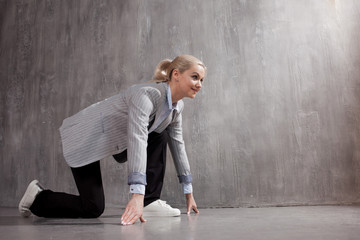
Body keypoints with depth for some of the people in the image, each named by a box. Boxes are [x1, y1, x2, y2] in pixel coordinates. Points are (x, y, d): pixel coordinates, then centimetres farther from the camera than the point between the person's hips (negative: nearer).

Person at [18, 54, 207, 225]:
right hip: (85, 139, -8)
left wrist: (189, 192, 8)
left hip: (115, 141, 8)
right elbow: (137, 139, -41)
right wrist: (137, 194, -48)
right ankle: (37, 198, 16)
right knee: (93, 209, -8)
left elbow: (177, 144, 6)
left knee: (159, 138, -8)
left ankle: (150, 202, -2)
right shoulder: (147, 94, -30)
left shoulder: (177, 106, -2)